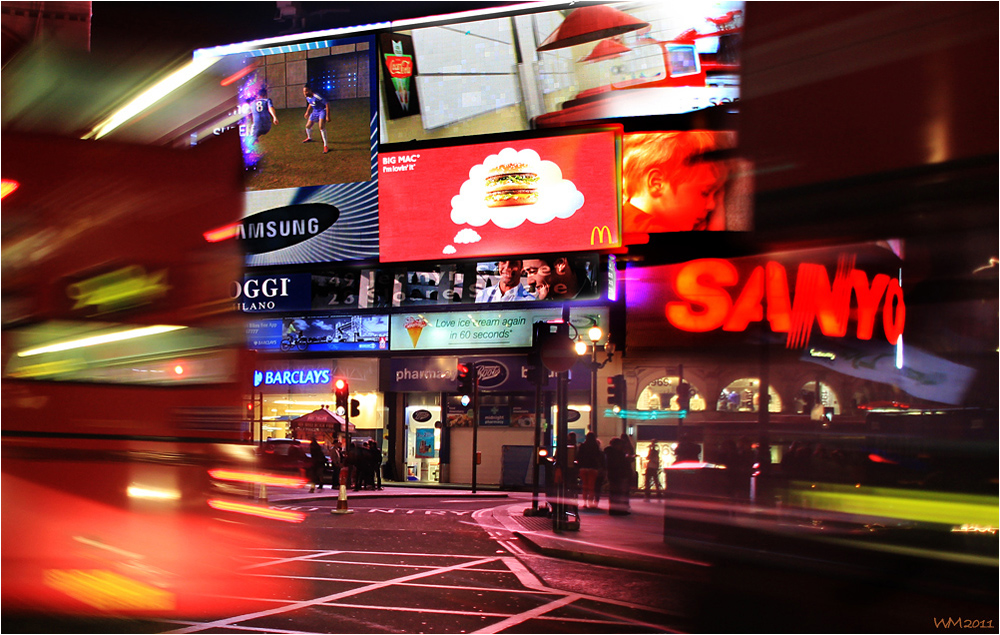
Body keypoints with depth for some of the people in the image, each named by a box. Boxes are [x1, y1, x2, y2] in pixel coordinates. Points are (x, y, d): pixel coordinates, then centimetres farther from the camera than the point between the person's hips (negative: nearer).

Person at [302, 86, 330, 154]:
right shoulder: (307, 98, -4)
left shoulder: (316, 97, -30)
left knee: (321, 127, -27)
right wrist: (307, 112, 26)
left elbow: (327, 104, -26)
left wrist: (328, 116, -27)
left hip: (322, 111, -8)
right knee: (308, 126, 14)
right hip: (315, 112, 8)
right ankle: (309, 138, 50)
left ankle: (325, 146, -24)